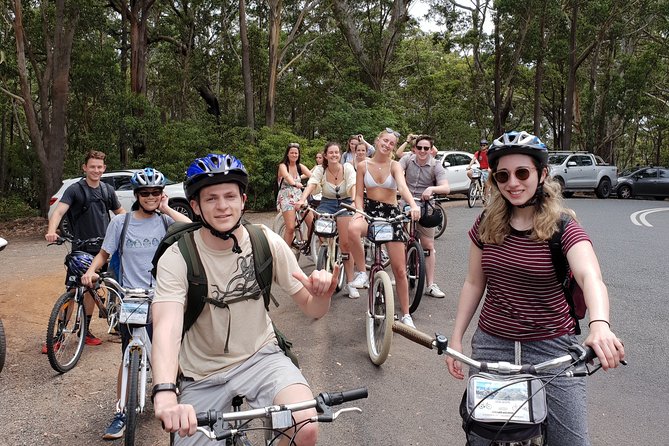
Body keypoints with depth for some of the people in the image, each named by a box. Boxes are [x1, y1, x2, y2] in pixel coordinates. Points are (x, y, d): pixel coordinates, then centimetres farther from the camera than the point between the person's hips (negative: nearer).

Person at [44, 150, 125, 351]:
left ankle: (85, 331, 24)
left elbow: (120, 212, 17)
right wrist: (51, 231, -39)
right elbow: (59, 211, -20)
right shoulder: (75, 190, -7)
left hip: (101, 249, 4)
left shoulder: (108, 190, 7)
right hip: (80, 249, -4)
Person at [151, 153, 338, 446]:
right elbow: (167, 326, -32)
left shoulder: (267, 243, -10)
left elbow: (311, 309, -4)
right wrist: (165, 395, -50)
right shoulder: (177, 258, -16)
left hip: (259, 356, 0)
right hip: (201, 375, 1)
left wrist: (321, 295, -29)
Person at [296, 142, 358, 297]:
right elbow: (311, 185, -25)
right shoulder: (320, 169, -10)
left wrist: (355, 201, -46)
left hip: (345, 204, -1)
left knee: (346, 243, -10)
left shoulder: (347, 168, -12)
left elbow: (353, 185, -25)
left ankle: (350, 283, -2)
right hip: (326, 204, 1)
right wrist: (302, 200, -45)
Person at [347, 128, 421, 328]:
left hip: (391, 213, 0)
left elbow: (402, 186, -21)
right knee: (352, 229, -40)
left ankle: (405, 314, 17)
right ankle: (362, 273, -20)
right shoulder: (363, 165, 2)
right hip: (369, 210, 0)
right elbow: (359, 194, 2)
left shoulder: (394, 166, -2)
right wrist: (359, 212, -19)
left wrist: (413, 205, -41)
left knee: (400, 269, 1)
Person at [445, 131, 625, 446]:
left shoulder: (563, 227, -11)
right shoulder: (486, 225, 0)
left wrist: (600, 324, -48)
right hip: (492, 344, 3)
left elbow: (590, 277, -28)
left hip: (552, 347, -2)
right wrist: (456, 337, 4)